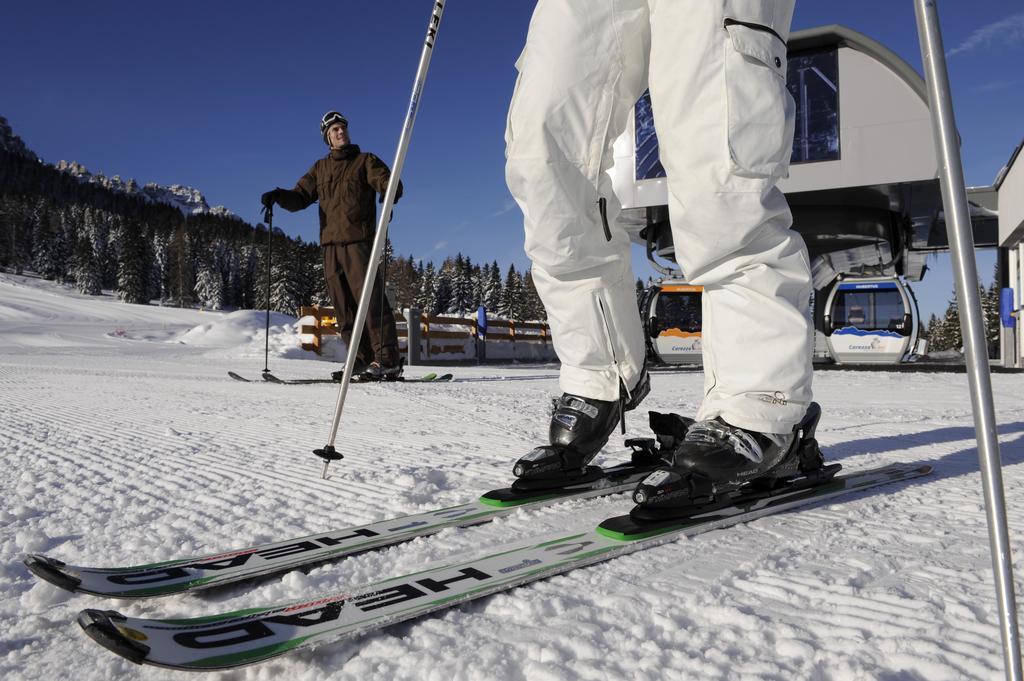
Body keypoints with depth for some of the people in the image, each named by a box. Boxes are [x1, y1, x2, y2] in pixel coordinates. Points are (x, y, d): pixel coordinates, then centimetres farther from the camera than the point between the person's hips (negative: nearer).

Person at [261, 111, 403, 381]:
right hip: (331, 244, 6)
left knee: (369, 300, -13)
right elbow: (300, 196, 17)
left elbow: (389, 182, -6)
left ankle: (387, 360, -14)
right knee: (343, 306, 2)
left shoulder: (365, 161, 8)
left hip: (359, 240, -5)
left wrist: (390, 192, -30)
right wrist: (279, 196, -4)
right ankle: (362, 359, 6)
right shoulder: (320, 168, 22)